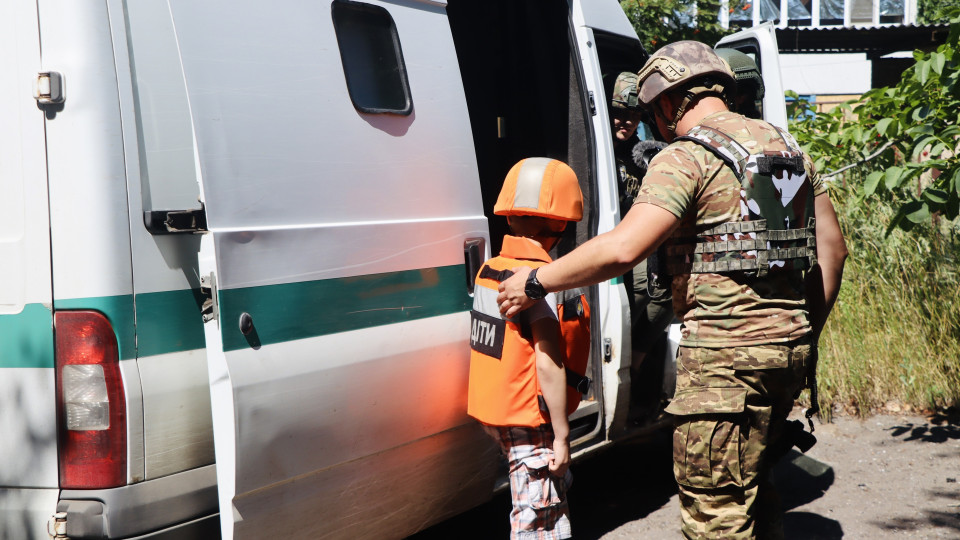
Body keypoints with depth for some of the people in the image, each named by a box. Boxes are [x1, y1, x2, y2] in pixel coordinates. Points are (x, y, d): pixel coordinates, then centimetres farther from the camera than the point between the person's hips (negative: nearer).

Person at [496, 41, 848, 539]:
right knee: (752, 489, 24)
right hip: (790, 346, 9)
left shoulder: (686, 157, -10)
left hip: (727, 353, -9)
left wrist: (535, 282, -11)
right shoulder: (787, 148, 15)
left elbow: (621, 249, -21)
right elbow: (833, 248, 18)